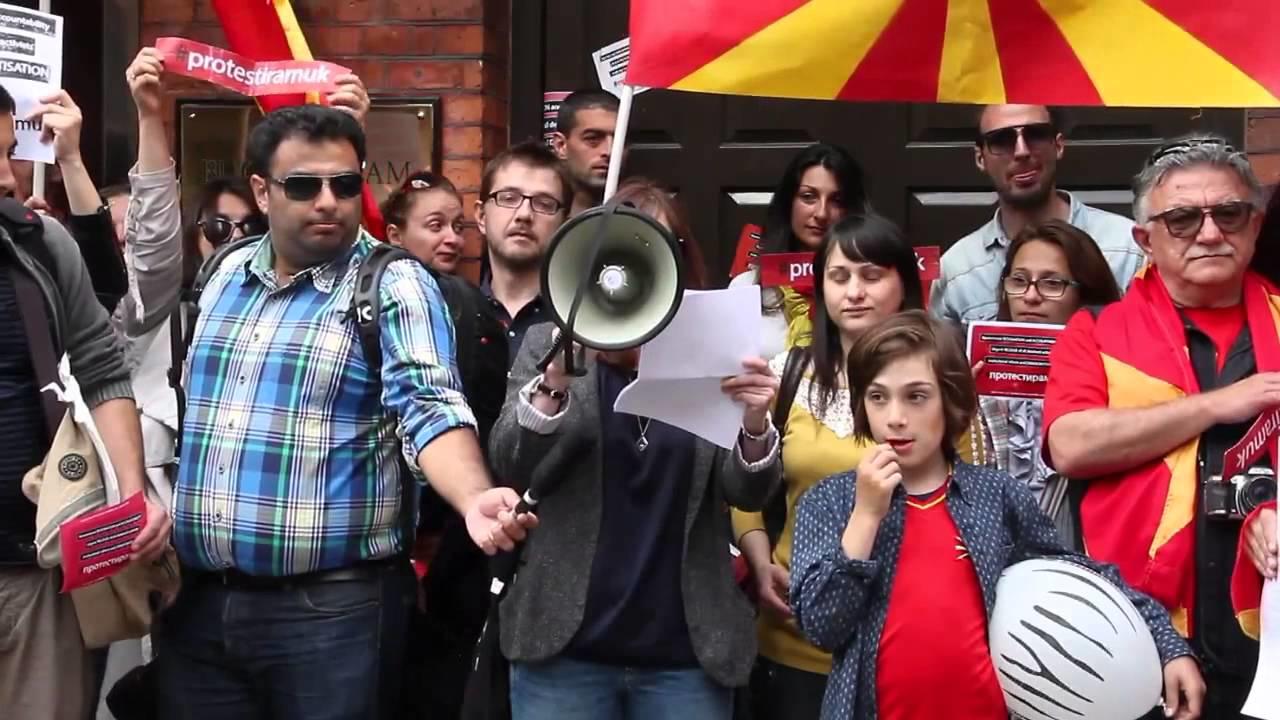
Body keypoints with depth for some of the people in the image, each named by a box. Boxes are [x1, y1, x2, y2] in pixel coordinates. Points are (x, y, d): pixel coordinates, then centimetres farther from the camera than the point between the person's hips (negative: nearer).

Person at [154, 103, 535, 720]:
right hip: (195, 599, 5)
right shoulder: (223, 276, 10)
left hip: (335, 608, -5)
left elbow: (430, 409, -18)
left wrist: (474, 499, -35)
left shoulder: (395, 286, -6)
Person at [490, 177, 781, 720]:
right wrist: (554, 383, -23)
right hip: (566, 645, 0)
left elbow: (746, 493, -1)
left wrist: (755, 425, -22)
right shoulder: (552, 340, 2)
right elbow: (509, 466, -6)